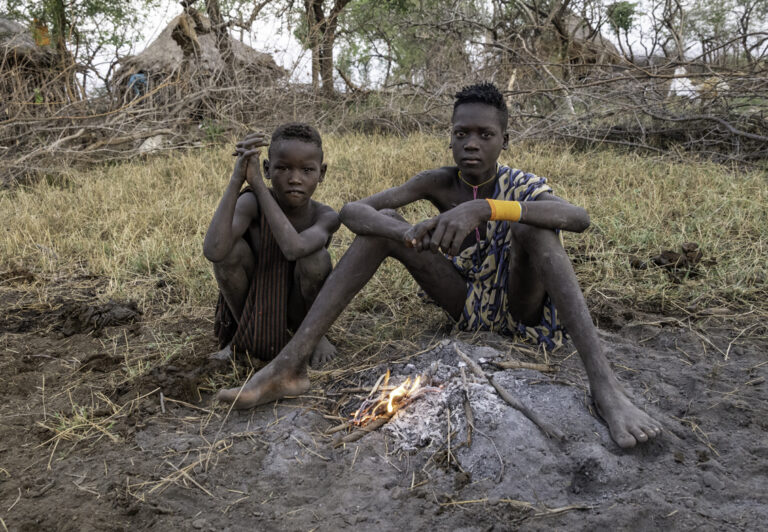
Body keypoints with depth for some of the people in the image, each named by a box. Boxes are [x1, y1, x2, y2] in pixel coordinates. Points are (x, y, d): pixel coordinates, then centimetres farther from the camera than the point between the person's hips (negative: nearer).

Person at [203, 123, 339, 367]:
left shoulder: (326, 217, -22)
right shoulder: (251, 203, -22)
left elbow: (293, 248, -46)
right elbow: (213, 251, -41)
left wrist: (257, 183, -41)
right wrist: (236, 179, -43)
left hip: (297, 311, -1)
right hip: (251, 307, 1)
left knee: (317, 257, -31)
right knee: (231, 247, -28)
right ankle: (241, 332, 0)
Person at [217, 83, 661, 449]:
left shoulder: (522, 187, -14)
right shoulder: (439, 183, -6)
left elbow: (580, 217, -38)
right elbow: (353, 210, -16)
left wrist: (484, 207, -50)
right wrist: (401, 231, -40)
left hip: (519, 308, -3)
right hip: (466, 304, 3)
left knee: (531, 226, -33)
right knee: (380, 225, -16)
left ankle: (604, 383, -46)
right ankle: (290, 365, -27)